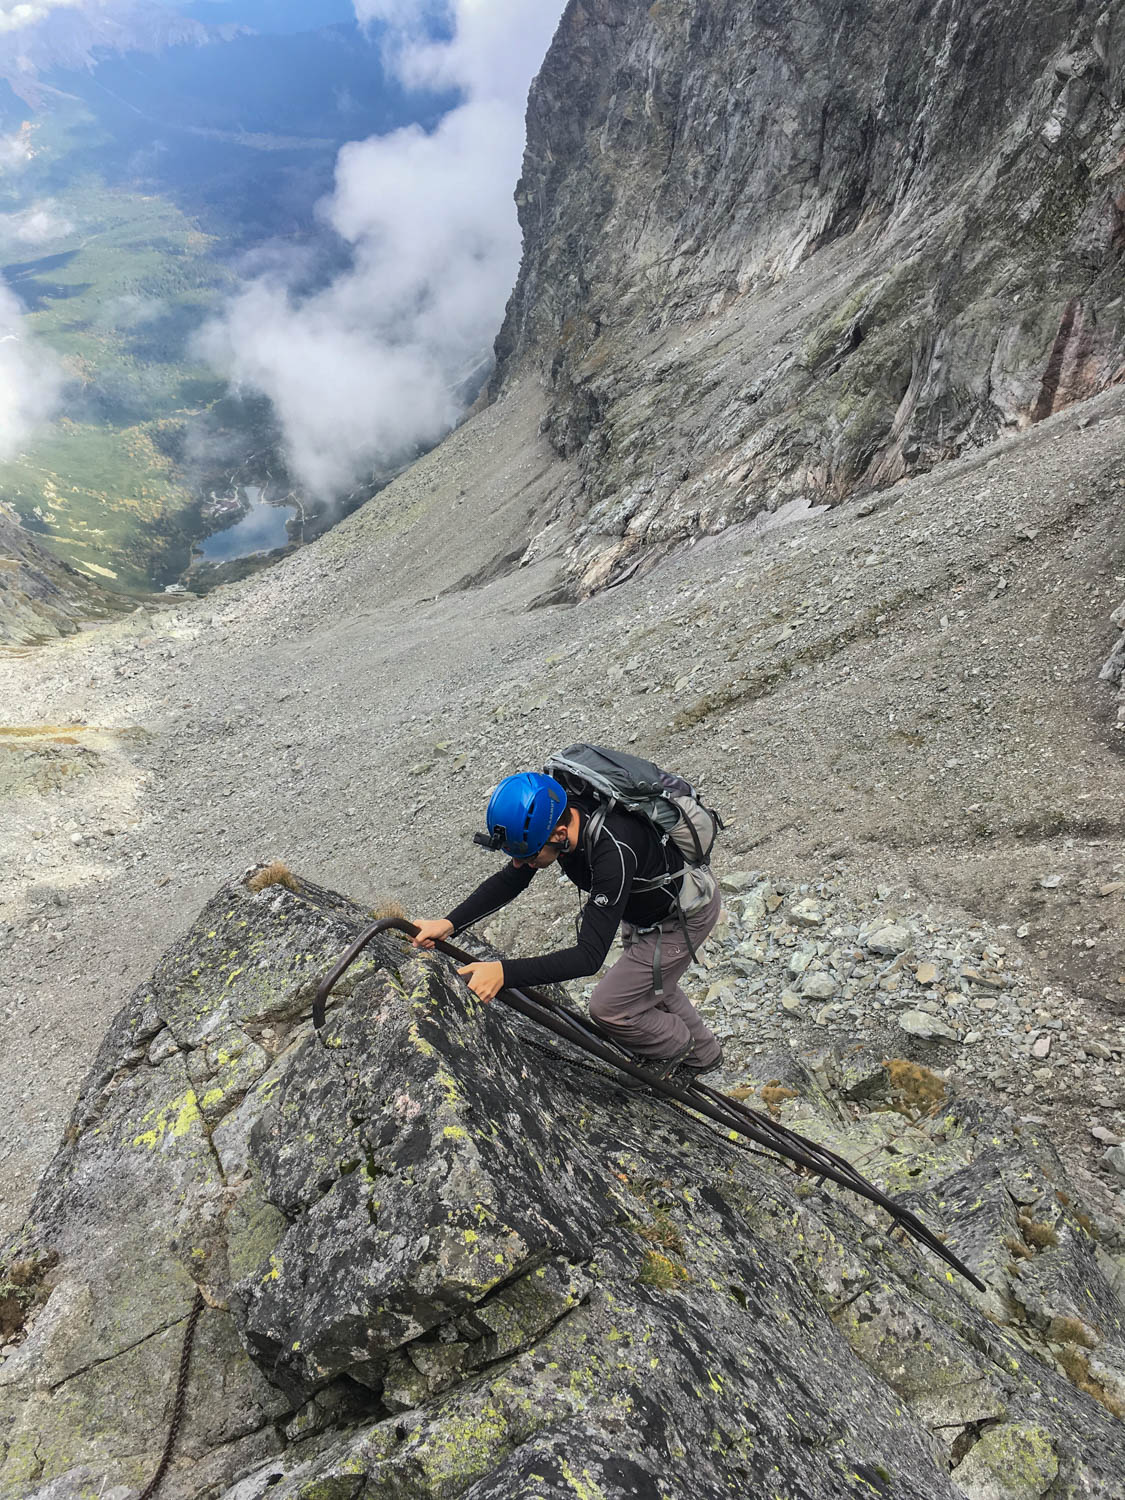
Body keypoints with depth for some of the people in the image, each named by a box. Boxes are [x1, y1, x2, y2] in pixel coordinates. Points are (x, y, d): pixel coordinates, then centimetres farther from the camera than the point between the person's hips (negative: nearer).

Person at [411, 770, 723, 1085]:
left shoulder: (612, 852, -44)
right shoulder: (552, 817, -20)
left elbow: (589, 955, -42)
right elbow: (508, 882, -8)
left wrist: (505, 973, -48)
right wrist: (450, 923, -21)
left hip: (684, 915, -8)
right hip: (646, 905, 8)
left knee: (608, 1006, -4)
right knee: (651, 987, 27)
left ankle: (675, 1048, 26)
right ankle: (703, 1056, 52)